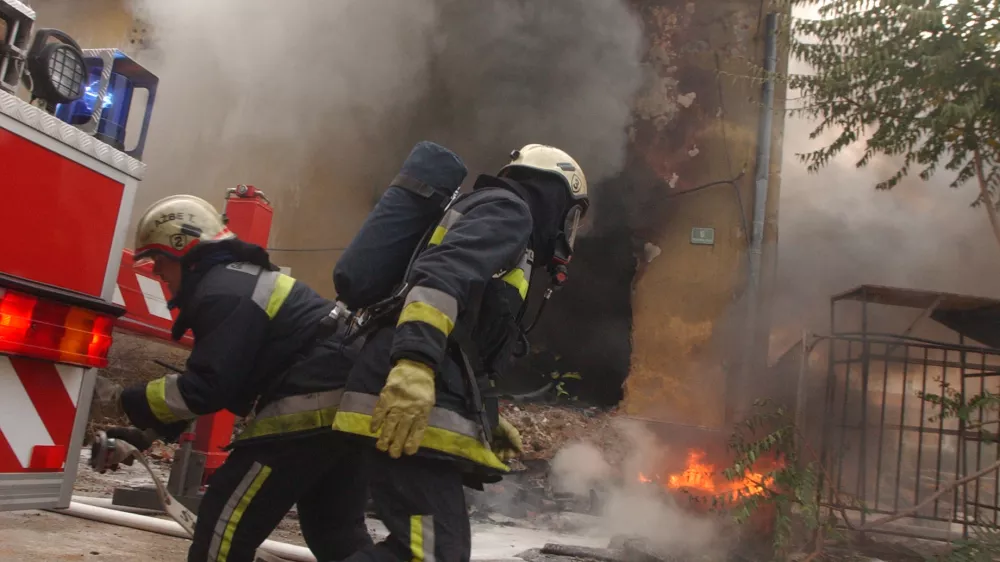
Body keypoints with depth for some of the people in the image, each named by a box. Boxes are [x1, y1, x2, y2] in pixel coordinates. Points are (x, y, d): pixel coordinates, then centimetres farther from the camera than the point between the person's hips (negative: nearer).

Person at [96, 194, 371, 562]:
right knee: (336, 529, 21)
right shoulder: (237, 281, 21)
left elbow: (206, 389, -16)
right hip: (345, 401, 11)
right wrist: (146, 433, 20)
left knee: (226, 522, -2)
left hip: (312, 406, -11)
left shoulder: (223, 293, -11)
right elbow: (207, 380, 23)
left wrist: (128, 401, -3)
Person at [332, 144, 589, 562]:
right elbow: (444, 272, -18)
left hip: (418, 401, 10)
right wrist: (415, 362, -32)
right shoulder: (508, 208, 3)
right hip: (407, 402, -10)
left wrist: (486, 418, 34)